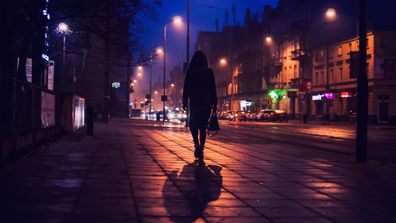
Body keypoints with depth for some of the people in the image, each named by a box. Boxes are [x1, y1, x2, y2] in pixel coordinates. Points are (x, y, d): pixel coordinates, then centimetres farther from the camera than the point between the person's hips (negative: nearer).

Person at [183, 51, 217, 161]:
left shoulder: (190, 71, 0)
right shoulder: (209, 71, 3)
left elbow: (186, 88, -2)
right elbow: (213, 89, 2)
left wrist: (185, 102, 2)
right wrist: (214, 104, 5)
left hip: (194, 102, -1)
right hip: (206, 102, 1)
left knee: (193, 123, 13)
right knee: (203, 126, 7)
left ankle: (197, 144, -11)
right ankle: (201, 148, 1)